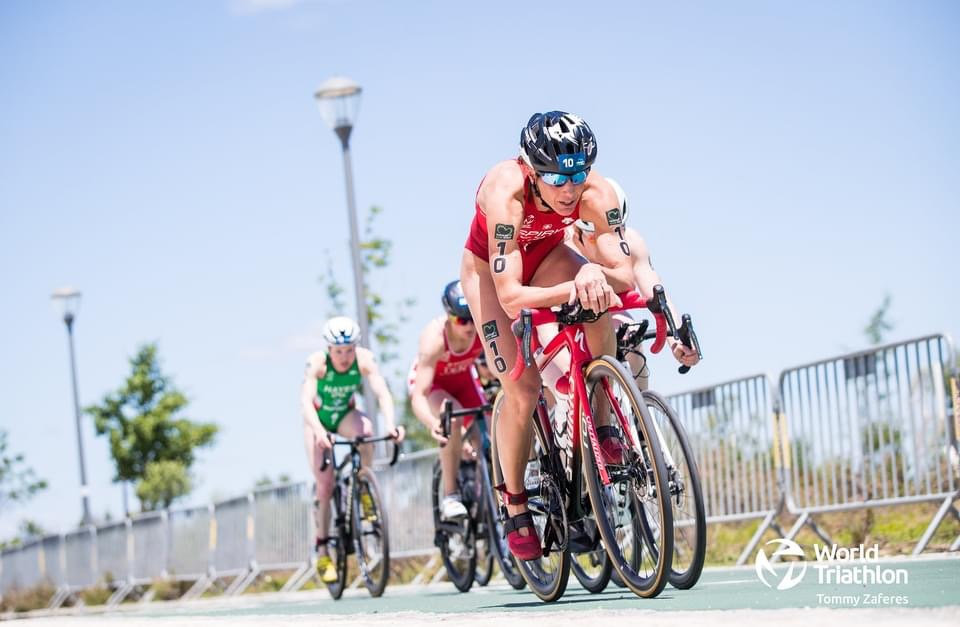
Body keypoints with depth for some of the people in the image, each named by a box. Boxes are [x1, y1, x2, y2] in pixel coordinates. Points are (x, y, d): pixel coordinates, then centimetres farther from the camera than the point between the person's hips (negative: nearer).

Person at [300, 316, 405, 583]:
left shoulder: (364, 359, -26)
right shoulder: (317, 363, -30)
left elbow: (382, 393, -36)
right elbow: (305, 401, -41)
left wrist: (390, 424, -54)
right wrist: (318, 431, -59)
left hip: (346, 415, 1)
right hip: (319, 418, -1)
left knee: (365, 429, -35)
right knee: (325, 485, -11)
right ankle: (322, 549, 3)